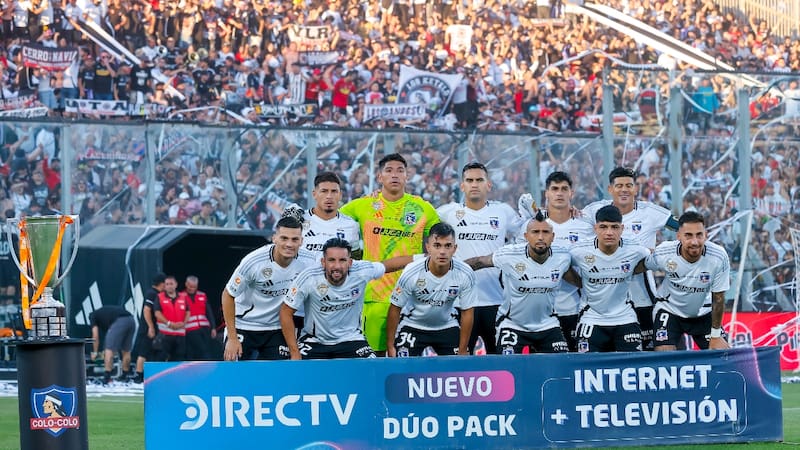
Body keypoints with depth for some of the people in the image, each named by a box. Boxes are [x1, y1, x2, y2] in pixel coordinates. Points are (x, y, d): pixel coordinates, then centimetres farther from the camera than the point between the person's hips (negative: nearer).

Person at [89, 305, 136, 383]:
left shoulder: (93, 315, 21)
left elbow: (95, 336, 15)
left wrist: (95, 352, 24)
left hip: (120, 322, -7)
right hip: (131, 320, 7)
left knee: (109, 350, 0)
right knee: (126, 350, 20)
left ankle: (106, 377, -5)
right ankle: (125, 376, 28)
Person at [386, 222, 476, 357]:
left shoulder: (465, 274, -20)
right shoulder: (411, 273, -25)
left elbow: (467, 312, -9)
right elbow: (395, 309, -13)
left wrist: (462, 351, -7)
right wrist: (390, 346, -10)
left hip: (447, 327, 2)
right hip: (412, 327, -2)